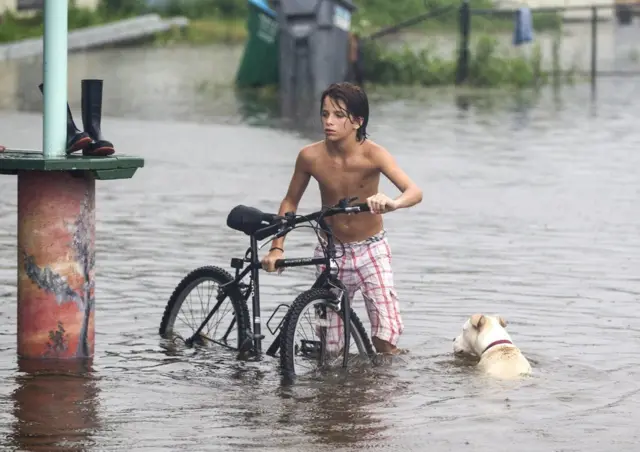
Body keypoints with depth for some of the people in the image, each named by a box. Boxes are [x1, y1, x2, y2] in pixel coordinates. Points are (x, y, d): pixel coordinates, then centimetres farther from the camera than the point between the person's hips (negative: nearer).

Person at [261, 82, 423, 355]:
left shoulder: (373, 155, -20)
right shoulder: (310, 156, -13)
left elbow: (414, 192, -33)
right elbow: (290, 202, 3)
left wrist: (392, 203, -55)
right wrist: (277, 248, -6)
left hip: (371, 250, -2)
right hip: (330, 251, 2)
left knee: (386, 339, -13)